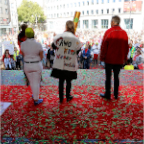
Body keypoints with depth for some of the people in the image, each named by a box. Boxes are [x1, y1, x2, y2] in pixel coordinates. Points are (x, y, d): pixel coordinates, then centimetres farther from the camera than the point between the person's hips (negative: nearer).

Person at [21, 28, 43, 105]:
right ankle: (36, 100, 15)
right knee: (36, 82, 8)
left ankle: (35, 95, 38)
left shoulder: (23, 44, -8)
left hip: (27, 65, 2)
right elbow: (41, 57, -5)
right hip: (37, 65, -2)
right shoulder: (38, 44, -13)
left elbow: (24, 55, 4)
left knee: (31, 81, 21)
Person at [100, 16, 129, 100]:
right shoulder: (124, 33, 2)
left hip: (109, 59, -3)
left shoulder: (108, 32, -10)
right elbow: (126, 47, 7)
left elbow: (104, 46, -10)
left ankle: (107, 95, 12)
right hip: (119, 60, 4)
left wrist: (102, 57, -1)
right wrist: (125, 58, 15)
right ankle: (116, 94, 20)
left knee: (108, 77, 5)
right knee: (116, 77, 14)